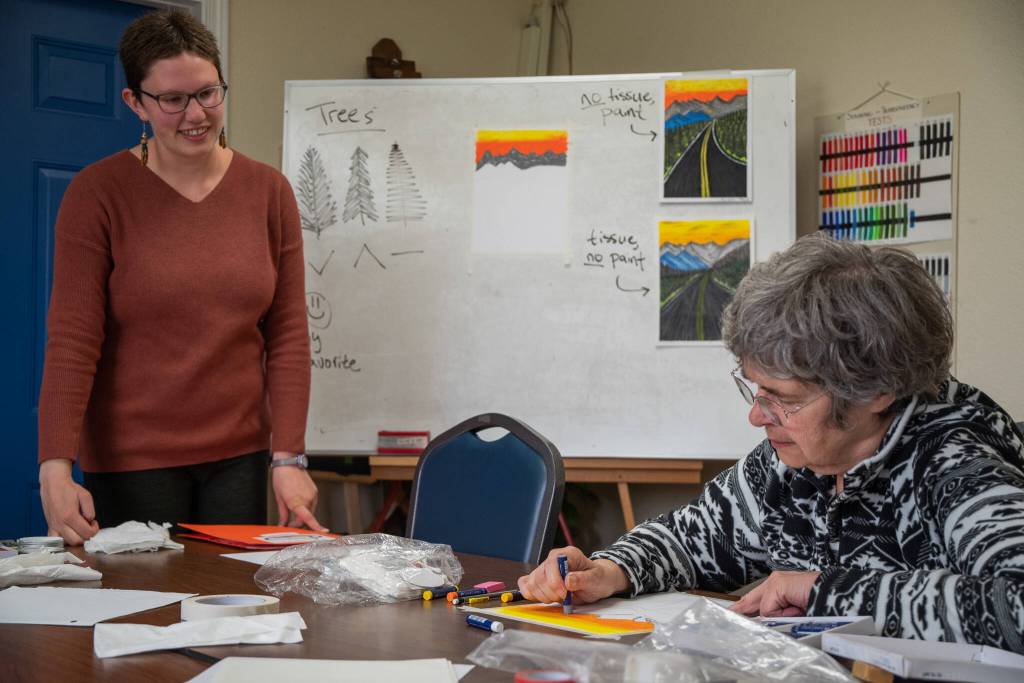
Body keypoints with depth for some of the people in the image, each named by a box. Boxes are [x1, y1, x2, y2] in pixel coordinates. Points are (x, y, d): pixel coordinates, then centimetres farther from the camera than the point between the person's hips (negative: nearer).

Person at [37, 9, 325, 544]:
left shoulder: (268, 191, 2)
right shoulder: (98, 193, -7)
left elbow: (288, 335, 1)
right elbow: (71, 340, -12)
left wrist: (288, 457, -6)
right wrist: (55, 469, -22)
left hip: (239, 456, 3)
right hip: (132, 460, -3)